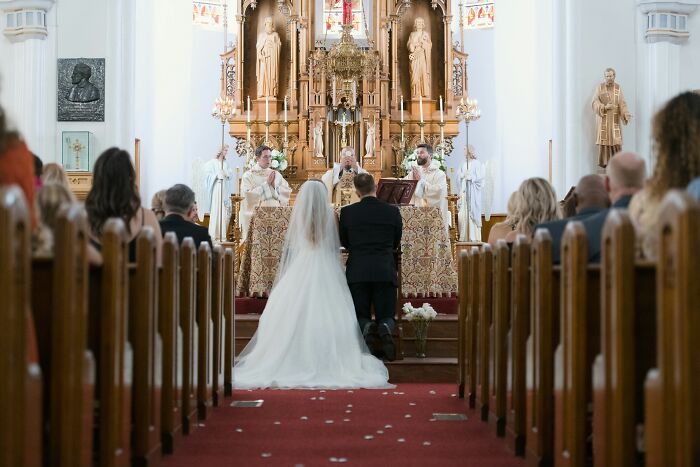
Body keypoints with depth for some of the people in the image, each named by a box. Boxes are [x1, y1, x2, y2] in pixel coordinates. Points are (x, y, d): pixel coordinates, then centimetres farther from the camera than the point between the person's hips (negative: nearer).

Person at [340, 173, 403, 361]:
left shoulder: (347, 212, 0)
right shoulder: (392, 211, 2)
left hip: (357, 271, 0)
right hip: (385, 271, 0)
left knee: (360, 316, 15)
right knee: (386, 316, 13)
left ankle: (367, 328, -22)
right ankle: (384, 329, -24)